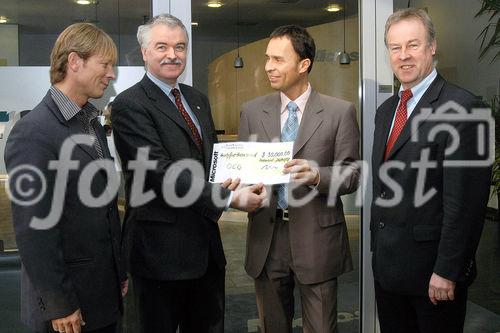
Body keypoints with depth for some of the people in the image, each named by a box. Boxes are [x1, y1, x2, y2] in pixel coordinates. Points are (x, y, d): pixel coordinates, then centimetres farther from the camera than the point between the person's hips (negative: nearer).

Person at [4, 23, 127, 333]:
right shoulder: (33, 133, -18)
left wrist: (120, 270, 12)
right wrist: (58, 305, -16)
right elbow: (33, 230, -19)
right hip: (69, 301, -7)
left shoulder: (92, 121, 8)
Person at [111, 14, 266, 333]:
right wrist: (229, 198, -24)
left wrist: (224, 180, -5)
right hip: (162, 247, -7)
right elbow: (160, 172, -21)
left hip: (206, 243, 7)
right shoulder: (130, 105, -12)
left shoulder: (198, 99, 12)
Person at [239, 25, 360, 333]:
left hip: (317, 238, -3)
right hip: (266, 237, 3)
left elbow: (351, 175, -4)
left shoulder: (340, 112, -3)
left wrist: (317, 176, -23)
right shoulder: (252, 111, 7)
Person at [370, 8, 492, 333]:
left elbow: (466, 201, -18)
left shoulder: (462, 107, -14)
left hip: (431, 267, -7)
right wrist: (377, 245, 13)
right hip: (387, 263, 7)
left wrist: (447, 271, -18)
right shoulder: (386, 110, 11)